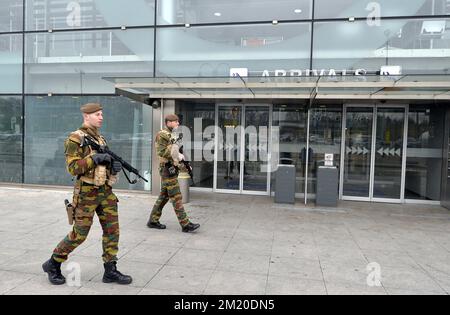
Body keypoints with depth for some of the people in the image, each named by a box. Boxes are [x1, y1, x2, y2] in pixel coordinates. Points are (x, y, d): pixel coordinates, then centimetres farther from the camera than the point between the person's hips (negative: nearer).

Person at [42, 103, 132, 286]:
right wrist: (94, 159, -24)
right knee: (79, 234, 2)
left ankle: (110, 271, 13)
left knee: (112, 230, 4)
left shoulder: (100, 138, 13)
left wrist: (115, 166, -4)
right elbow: (73, 168, -15)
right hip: (87, 192, -7)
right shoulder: (76, 139, -9)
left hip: (106, 191, 7)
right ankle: (53, 264, 25)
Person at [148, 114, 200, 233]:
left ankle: (153, 221, 21)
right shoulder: (162, 134, -10)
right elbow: (161, 152, -19)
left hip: (172, 169, 10)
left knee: (164, 196, 13)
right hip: (168, 169, -10)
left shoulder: (171, 135, 19)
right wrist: (177, 155, -18)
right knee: (176, 197, -9)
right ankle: (185, 224, -6)